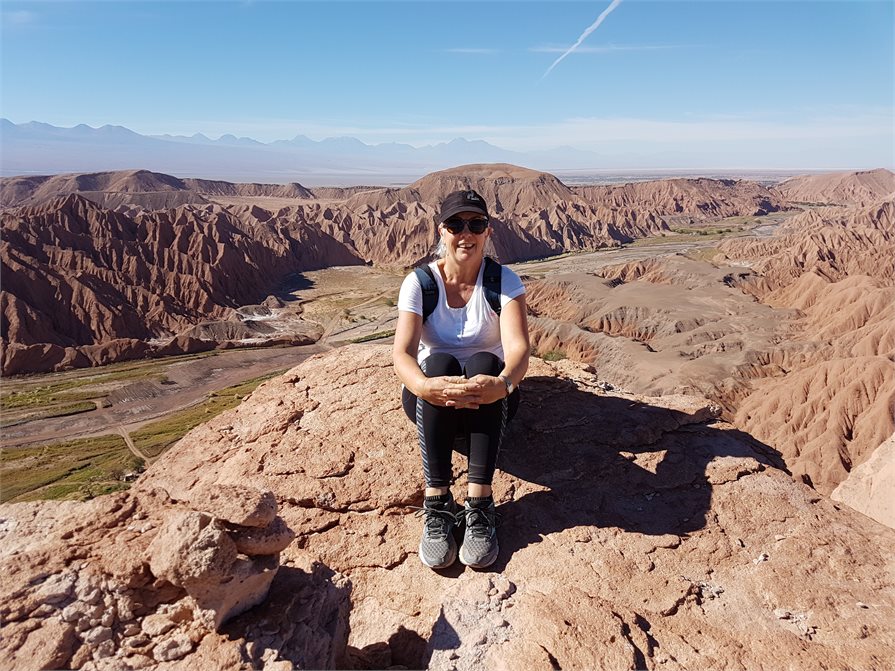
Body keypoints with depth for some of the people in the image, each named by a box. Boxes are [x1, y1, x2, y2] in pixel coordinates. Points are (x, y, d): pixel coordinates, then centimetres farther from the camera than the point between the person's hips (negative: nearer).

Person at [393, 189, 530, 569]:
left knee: (484, 363, -33)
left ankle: (480, 502, -34)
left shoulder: (504, 281, -10)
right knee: (439, 363, -33)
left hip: (490, 401, 0)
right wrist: (424, 386, -46)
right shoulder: (419, 282, -10)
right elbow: (402, 353, -23)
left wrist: (504, 382, -50)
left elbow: (518, 347, -26)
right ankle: (437, 500, -33)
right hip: (431, 400, 0)